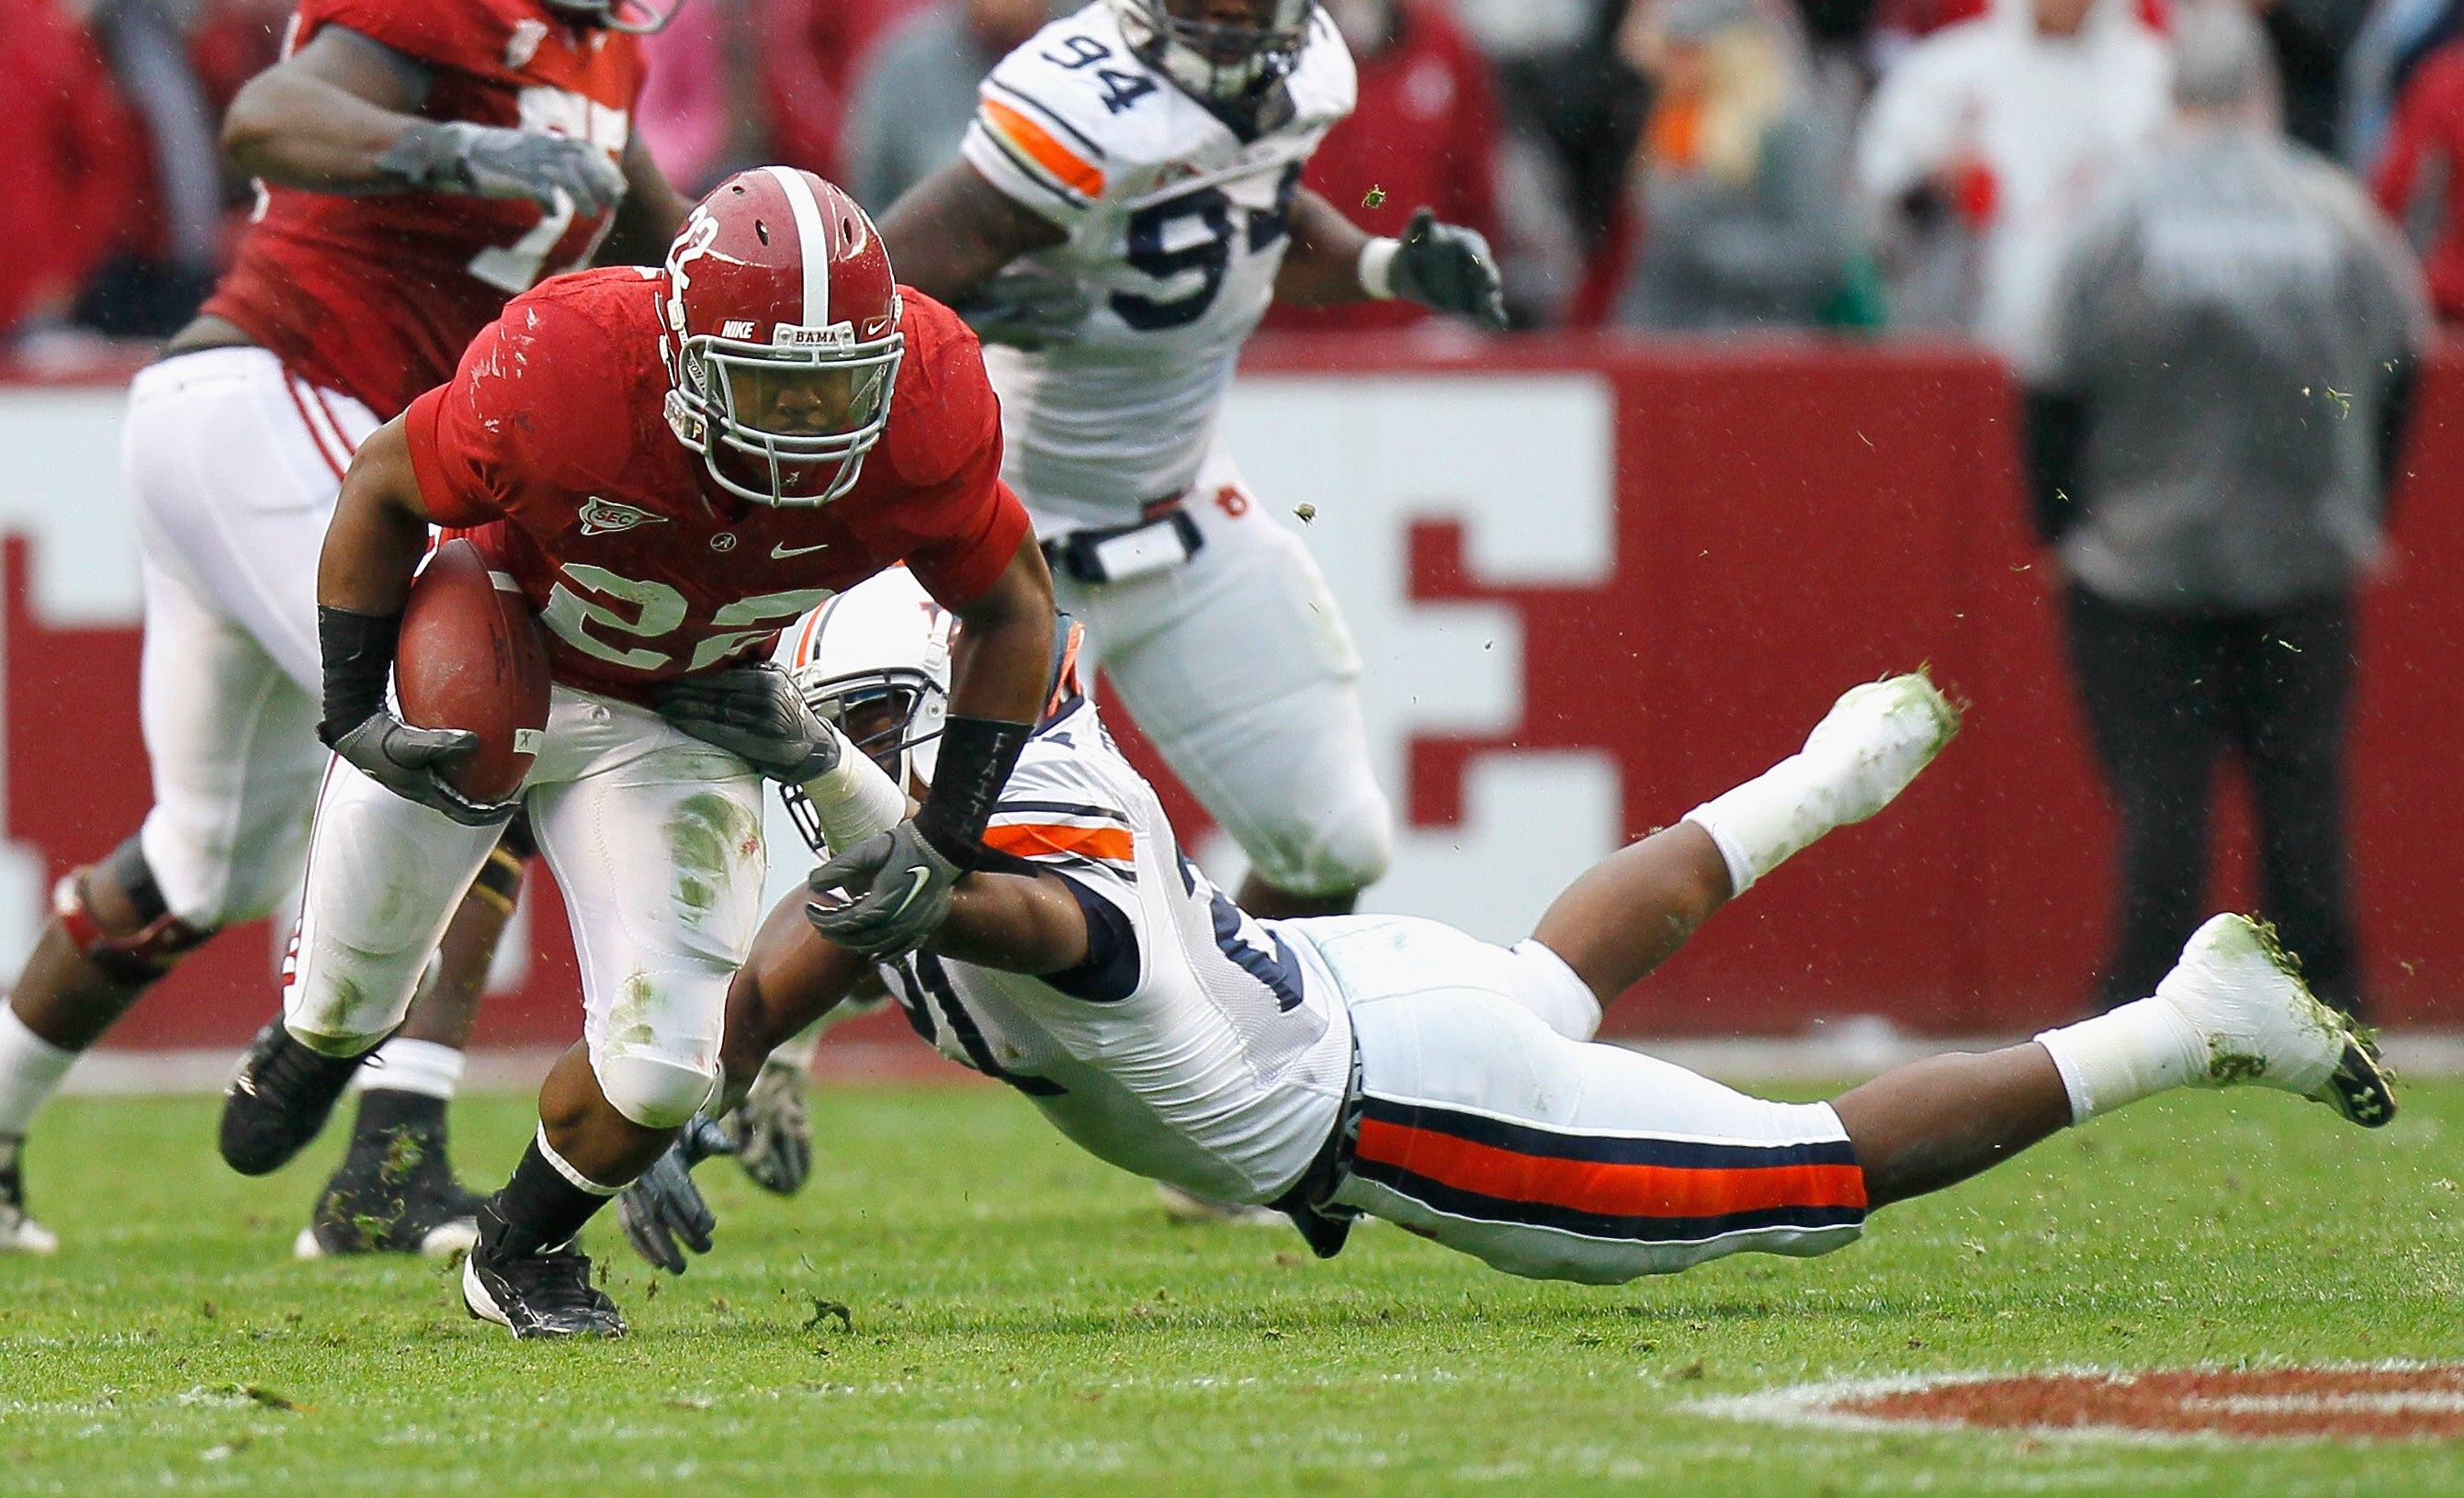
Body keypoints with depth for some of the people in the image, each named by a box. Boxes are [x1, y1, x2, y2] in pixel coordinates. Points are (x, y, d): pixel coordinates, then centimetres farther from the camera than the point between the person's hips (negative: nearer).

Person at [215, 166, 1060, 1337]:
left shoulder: (921, 416, -30)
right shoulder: (560, 378, -38)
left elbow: (1013, 607, -9)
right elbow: (385, 491, -15)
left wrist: (943, 845, -14)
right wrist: (354, 716, -17)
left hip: (667, 721, 1)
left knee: (660, 1067, -13)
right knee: (350, 998, 16)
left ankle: (521, 1256, 21)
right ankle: (305, 1046, 58)